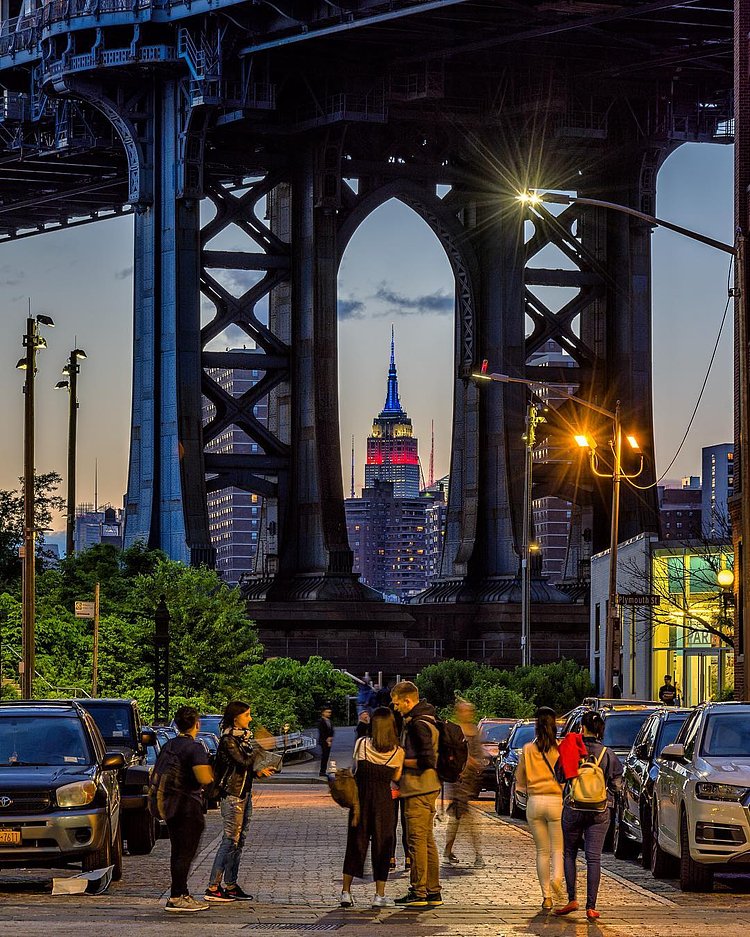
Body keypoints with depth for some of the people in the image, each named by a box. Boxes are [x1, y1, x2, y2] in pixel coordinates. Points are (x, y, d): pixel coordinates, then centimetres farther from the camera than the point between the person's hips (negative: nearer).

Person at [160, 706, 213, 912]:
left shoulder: (168, 746, 11)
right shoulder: (195, 748, -14)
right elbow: (204, 778, -24)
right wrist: (212, 769, -4)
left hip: (170, 804, 8)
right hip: (189, 806, -8)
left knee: (178, 852, 14)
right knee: (185, 853, -5)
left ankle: (181, 894, 19)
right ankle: (176, 897, -6)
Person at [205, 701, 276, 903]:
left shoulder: (244, 736, 14)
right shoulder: (228, 740, -14)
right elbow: (243, 762, -22)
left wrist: (259, 772, 2)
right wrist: (260, 746, -15)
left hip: (245, 792, 9)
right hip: (232, 793, -9)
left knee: (239, 840, 10)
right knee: (230, 840, -9)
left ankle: (231, 886, 15)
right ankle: (213, 888, -8)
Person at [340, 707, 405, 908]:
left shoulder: (362, 744, -6)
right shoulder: (398, 752, -7)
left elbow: (356, 768, 8)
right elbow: (396, 778, 3)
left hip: (361, 795, 1)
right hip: (383, 798, -1)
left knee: (356, 841, 9)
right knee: (382, 844, 7)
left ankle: (346, 892, 8)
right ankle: (379, 895, 7)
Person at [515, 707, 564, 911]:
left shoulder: (527, 750, 2)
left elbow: (520, 781, 8)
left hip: (534, 802, 2)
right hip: (557, 801, -2)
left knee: (542, 851, 10)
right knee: (558, 849, 6)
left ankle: (546, 897, 8)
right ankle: (557, 879, -23)